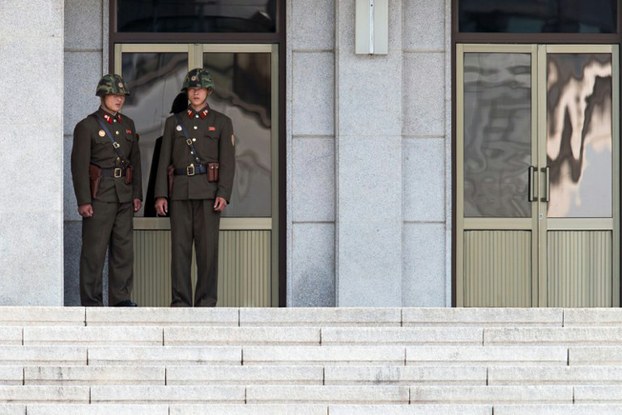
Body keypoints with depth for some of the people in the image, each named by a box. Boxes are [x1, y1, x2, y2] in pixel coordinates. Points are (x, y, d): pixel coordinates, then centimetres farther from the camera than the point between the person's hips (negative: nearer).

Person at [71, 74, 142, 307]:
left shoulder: (128, 125, 14)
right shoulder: (87, 126, -4)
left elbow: (135, 161, 16)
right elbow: (79, 165, -8)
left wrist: (137, 194, 9)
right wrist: (83, 200, -14)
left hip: (124, 194, 6)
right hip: (99, 193, -6)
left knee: (123, 246, 7)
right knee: (94, 249, -4)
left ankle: (121, 297, 14)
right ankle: (91, 302, -1)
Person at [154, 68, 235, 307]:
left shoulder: (222, 122, 6)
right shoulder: (173, 122, 11)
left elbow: (227, 162, -1)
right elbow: (164, 161, 8)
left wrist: (224, 194, -13)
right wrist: (160, 195, -2)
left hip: (208, 191, -2)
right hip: (180, 191, 2)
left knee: (208, 246, -5)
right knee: (180, 247, -1)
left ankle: (206, 303, -1)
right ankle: (181, 303, 2)